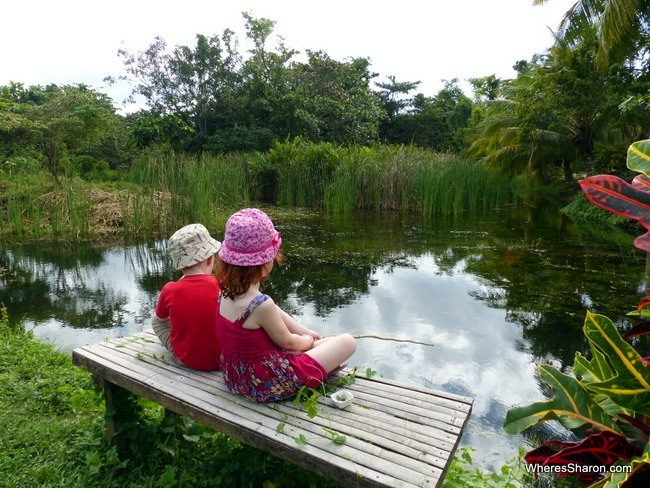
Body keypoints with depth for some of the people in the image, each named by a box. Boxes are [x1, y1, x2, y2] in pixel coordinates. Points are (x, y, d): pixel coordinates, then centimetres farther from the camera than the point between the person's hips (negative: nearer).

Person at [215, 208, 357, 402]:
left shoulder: (227, 291, -7)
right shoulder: (262, 305, -33)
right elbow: (287, 342, -14)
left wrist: (305, 332, 8)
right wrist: (309, 340, 7)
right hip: (269, 386, -8)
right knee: (348, 341, -2)